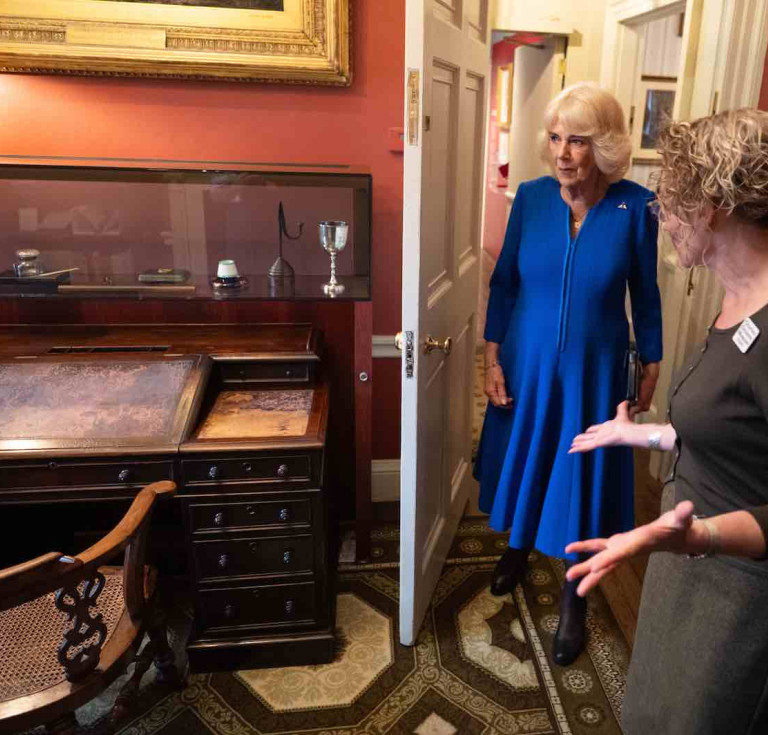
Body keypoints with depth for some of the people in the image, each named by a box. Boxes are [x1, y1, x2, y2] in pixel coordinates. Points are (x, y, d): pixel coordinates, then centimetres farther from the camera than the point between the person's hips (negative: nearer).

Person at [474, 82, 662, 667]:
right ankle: (517, 548, 48)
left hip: (593, 371, -1)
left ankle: (574, 602, 30)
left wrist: (652, 371, 4)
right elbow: (504, 282, -1)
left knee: (582, 480, 8)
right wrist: (493, 361, -3)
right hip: (527, 363, 2)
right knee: (524, 460, 18)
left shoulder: (636, 207, -11)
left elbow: (645, 295, -1)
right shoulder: (532, 197, -7)